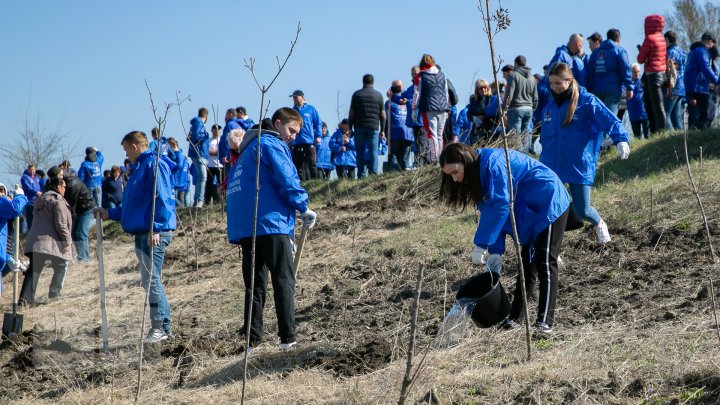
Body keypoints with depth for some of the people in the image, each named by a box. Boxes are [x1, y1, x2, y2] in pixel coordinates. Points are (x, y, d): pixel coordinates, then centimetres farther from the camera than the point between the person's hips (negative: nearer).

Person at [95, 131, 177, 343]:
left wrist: (156, 229, -23)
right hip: (142, 233, 10)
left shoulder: (154, 165, -9)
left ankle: (161, 326, -9)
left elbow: (162, 199, -18)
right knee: (149, 280, 10)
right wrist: (110, 213, 27)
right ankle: (160, 325, 14)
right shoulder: (139, 168, 22)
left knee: (151, 279, -12)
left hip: (154, 233, -10)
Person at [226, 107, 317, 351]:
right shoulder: (272, 145, -2)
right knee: (284, 280, -6)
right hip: (270, 223, -8)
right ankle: (288, 337, -12)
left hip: (243, 227, 8)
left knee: (255, 285, 9)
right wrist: (304, 209, 1)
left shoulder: (248, 150, 26)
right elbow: (287, 180, -13)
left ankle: (251, 340, 4)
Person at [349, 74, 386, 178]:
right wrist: (382, 130, 11)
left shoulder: (356, 94, 3)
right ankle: (373, 174, -7)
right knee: (373, 152, 1)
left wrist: (350, 128, 8)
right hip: (374, 127, 0)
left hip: (359, 127, 0)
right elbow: (382, 115, 5)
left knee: (360, 152, 2)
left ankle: (361, 175, -2)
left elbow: (351, 113, 2)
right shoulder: (378, 95, 5)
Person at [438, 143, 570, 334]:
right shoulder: (479, 173, 4)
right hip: (530, 211, 10)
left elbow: (500, 205, -32)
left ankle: (545, 322, -15)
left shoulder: (493, 163, -25)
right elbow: (490, 213, 4)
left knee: (545, 264, -13)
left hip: (549, 205, -10)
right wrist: (495, 251, -7)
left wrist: (480, 245, -31)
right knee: (527, 265, 11)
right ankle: (514, 318, 15)